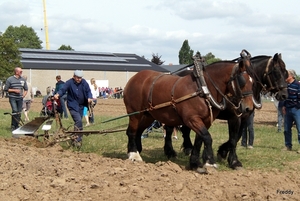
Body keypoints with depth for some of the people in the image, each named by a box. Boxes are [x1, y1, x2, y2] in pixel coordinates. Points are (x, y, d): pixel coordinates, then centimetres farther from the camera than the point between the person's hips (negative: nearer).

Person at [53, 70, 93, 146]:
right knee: (78, 120, -19)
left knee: (78, 121, 12)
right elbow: (63, 89, -22)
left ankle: (77, 139, 24)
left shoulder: (84, 83, -1)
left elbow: (88, 91, 3)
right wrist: (58, 94, -44)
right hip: (73, 106, -5)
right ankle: (78, 139, -15)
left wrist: (89, 98, -18)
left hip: (81, 106, 5)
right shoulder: (69, 83, -13)